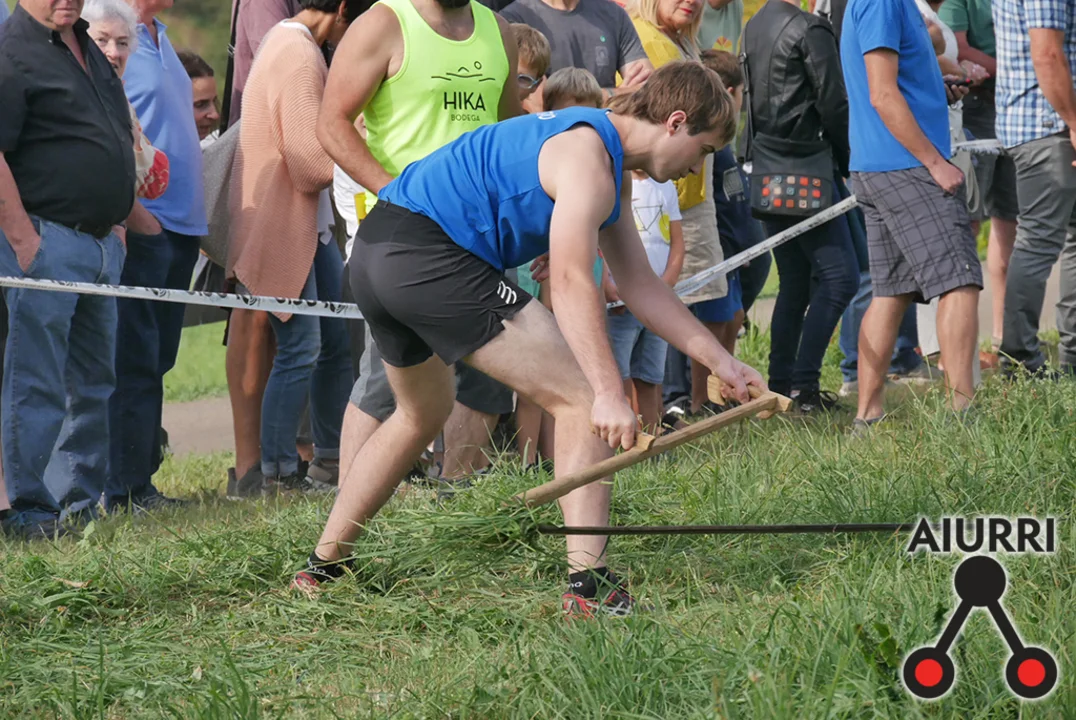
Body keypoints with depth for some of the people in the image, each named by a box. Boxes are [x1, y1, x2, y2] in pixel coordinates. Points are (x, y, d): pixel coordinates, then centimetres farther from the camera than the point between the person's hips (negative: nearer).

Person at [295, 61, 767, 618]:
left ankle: (322, 567, 37)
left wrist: (723, 364, 19)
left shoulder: (610, 167, 20)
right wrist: (610, 393, -32)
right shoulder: (588, 158, -12)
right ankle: (589, 584, -17)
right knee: (580, 397, -10)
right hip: (433, 255, -11)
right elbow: (570, 283, -24)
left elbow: (641, 286, 22)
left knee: (423, 415, 32)